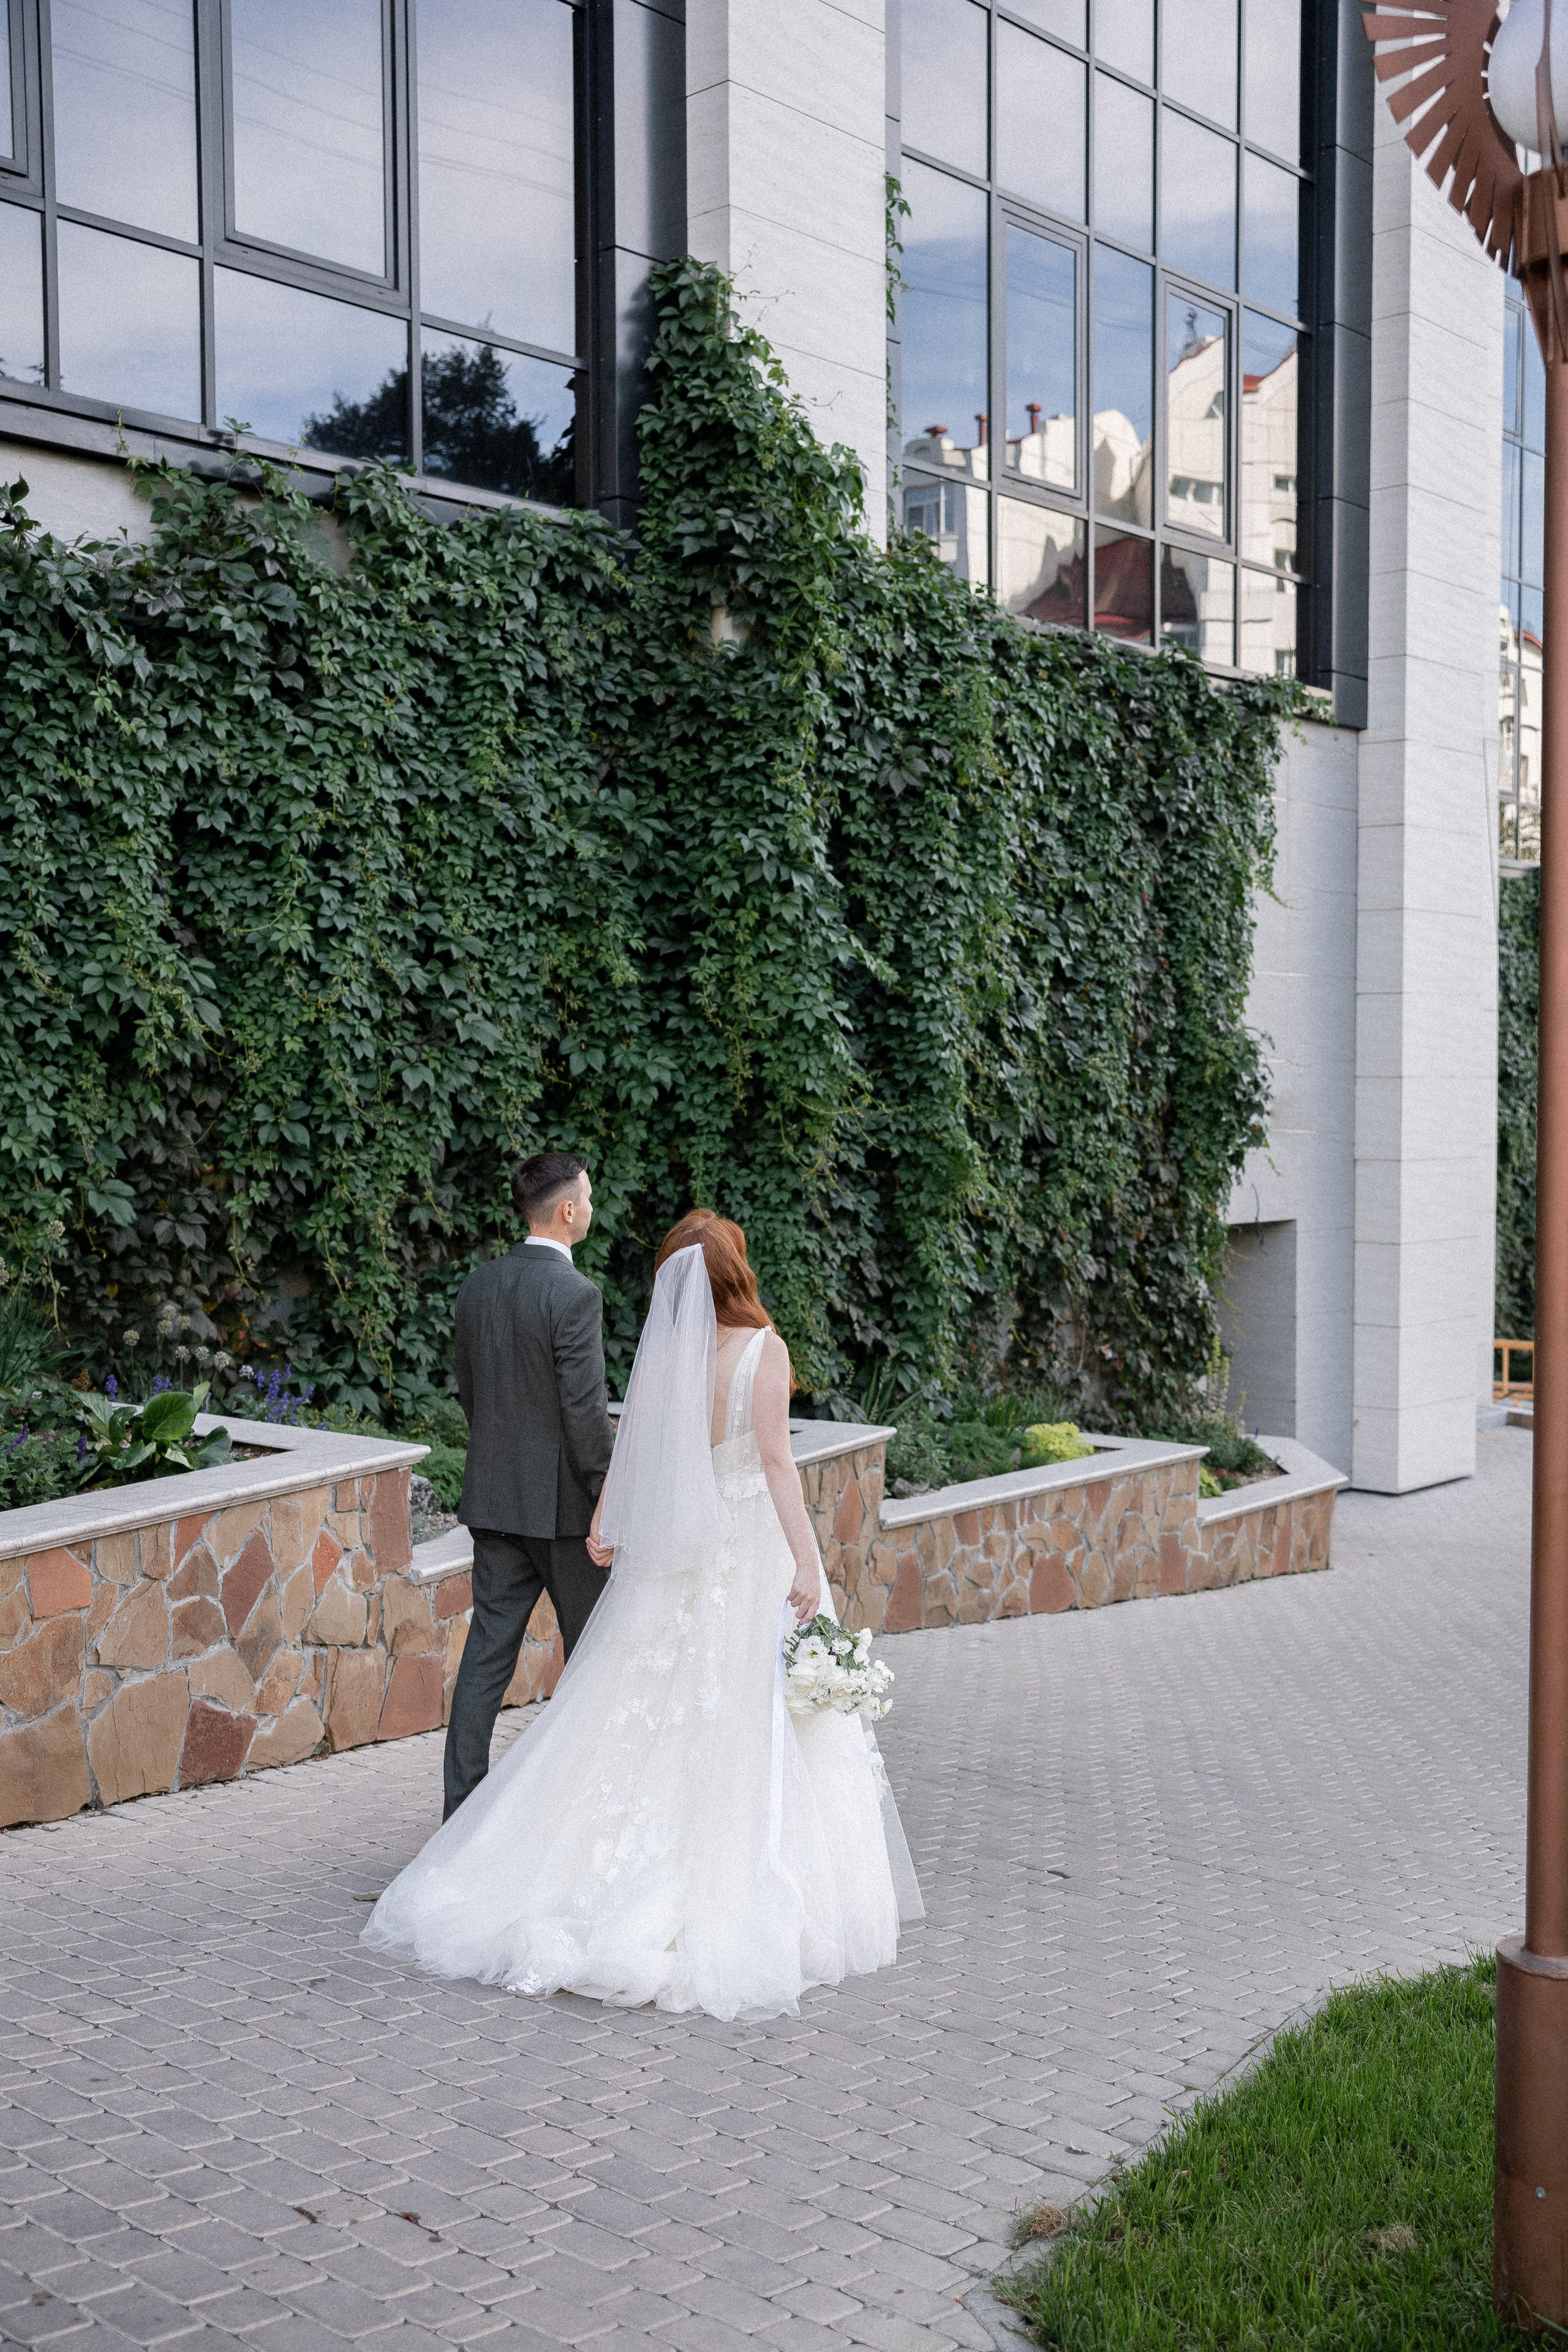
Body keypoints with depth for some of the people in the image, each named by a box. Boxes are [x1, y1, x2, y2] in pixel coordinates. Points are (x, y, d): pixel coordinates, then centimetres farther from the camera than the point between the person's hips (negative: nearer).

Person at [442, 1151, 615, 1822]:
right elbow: (587, 1413, -18)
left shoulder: (477, 1286, 5)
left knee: (488, 1648, 6)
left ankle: (462, 1805, 5)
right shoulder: (575, 1295, -17)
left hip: (493, 1496, 6)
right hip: (563, 1502, -6)